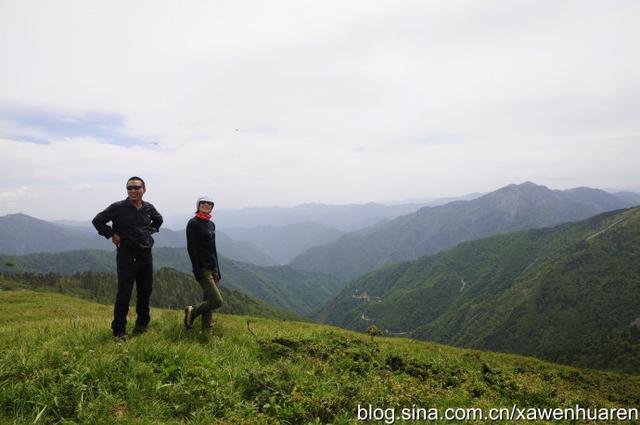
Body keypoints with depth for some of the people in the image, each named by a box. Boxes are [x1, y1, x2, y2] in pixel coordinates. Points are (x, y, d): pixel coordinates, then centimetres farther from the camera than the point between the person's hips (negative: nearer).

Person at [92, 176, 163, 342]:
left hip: (146, 255, 5)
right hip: (126, 255, -5)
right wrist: (112, 235, -8)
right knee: (124, 294, -5)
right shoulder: (118, 207, -9)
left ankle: (142, 323, 31)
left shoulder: (148, 207, 6)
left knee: (145, 291, 13)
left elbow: (158, 219, 26)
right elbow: (97, 220, -4)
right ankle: (119, 331, 6)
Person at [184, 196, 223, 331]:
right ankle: (192, 312, 8)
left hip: (213, 269, 8)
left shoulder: (211, 224, 16)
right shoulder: (193, 223, -6)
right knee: (217, 301, -13)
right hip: (203, 269, -8)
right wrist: (197, 271, -19)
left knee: (208, 302, 7)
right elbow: (191, 248, -12)